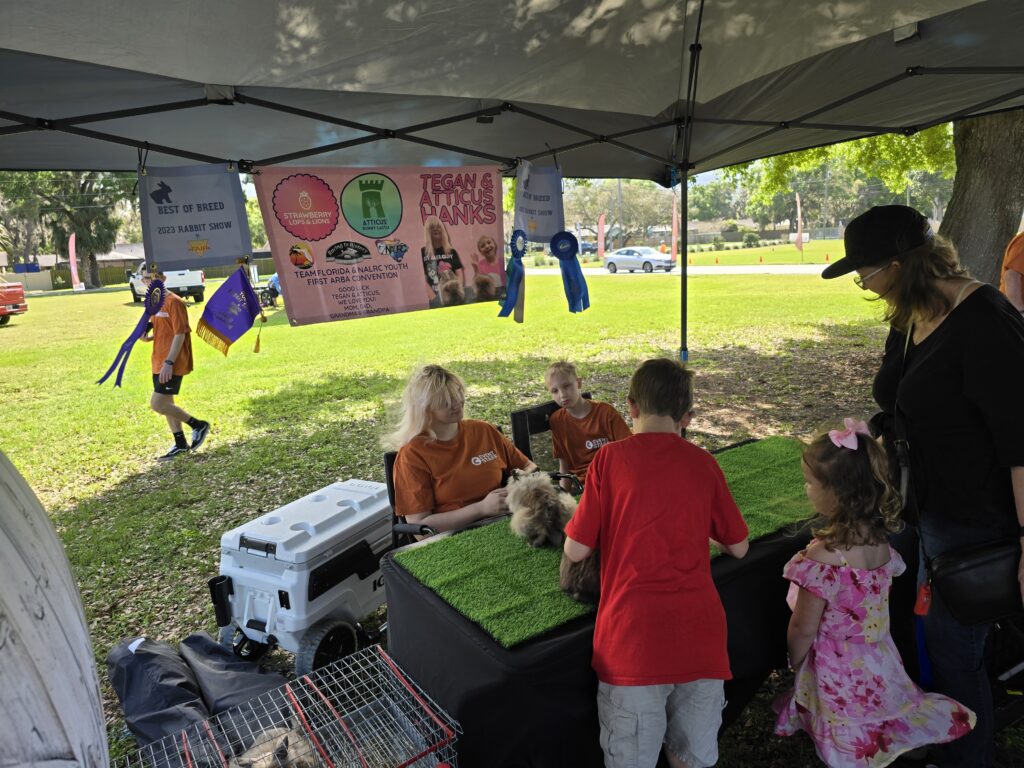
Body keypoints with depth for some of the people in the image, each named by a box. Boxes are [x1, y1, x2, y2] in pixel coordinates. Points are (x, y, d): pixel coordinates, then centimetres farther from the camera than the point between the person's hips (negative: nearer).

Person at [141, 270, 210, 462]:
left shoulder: (173, 302, -14)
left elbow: (179, 334, -18)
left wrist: (169, 362, -22)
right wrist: (148, 337, 0)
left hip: (171, 364, -9)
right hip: (160, 362, 9)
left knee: (157, 404, -11)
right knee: (166, 403, 13)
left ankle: (199, 425, 5)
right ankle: (181, 444, 23)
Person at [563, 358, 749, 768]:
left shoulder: (610, 458, -4)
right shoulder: (704, 463, 5)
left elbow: (576, 551, -3)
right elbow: (738, 547, 14)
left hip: (634, 638, -3)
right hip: (701, 635, 3)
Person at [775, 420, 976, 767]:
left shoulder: (823, 556, -31)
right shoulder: (880, 540, -9)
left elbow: (803, 629, -20)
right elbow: (875, 604, 6)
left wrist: (794, 660, -1)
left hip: (839, 672, -7)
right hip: (880, 663, 7)